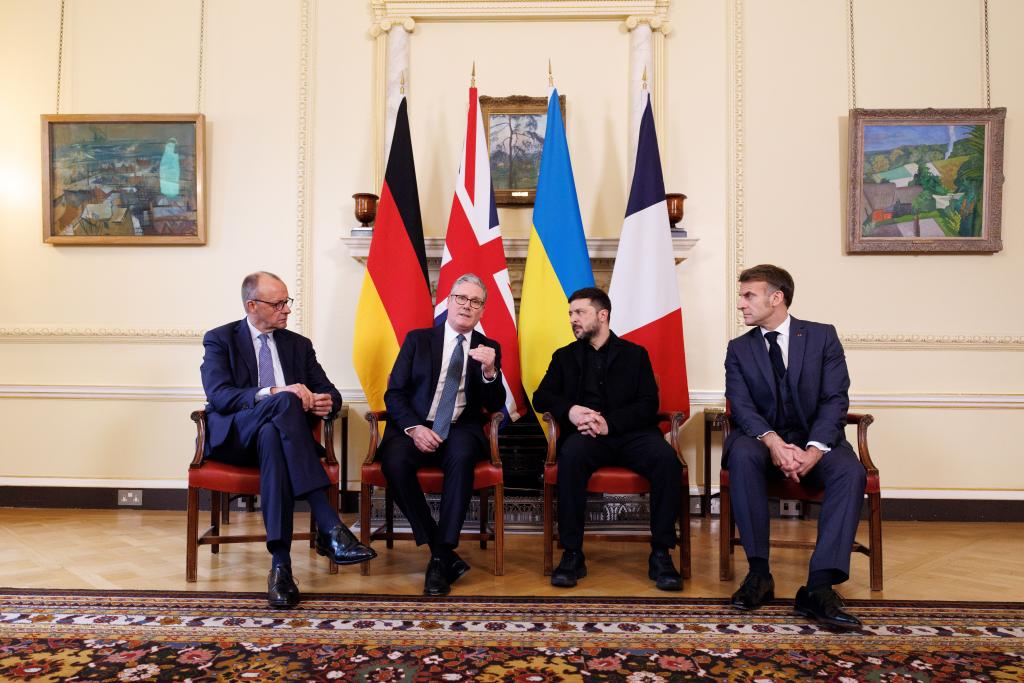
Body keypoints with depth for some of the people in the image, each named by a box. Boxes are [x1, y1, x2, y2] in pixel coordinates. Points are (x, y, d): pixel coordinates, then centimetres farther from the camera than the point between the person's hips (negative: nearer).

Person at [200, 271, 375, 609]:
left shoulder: (299, 344, 18)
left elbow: (330, 392, 12)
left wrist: (327, 402, -14)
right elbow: (219, 396, -10)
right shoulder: (219, 339, 7)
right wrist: (272, 393, -25)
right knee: (286, 401, -35)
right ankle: (330, 527, -43)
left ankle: (280, 564, -41)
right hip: (234, 435, -3)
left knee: (271, 437, -37)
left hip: (278, 432, 3)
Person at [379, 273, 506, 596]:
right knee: (395, 461, -32)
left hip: (461, 430, 0)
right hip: (415, 427, 1)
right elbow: (393, 393, 4)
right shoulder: (418, 339, 10)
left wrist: (490, 371, -15)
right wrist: (414, 428, -14)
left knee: (462, 456, -35)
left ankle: (441, 556, -25)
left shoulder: (489, 349, 12)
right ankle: (444, 553, -19)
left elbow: (494, 406, 5)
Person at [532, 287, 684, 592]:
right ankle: (572, 555, -26)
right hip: (585, 433, 0)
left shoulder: (635, 353, 15)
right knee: (571, 456, -35)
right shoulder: (564, 356, 21)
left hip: (629, 432, 0)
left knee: (667, 459, -30)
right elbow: (541, 397, 11)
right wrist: (569, 410, -12)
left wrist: (609, 422, -14)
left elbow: (649, 405, 4)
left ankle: (660, 554, -19)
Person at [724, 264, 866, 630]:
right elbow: (741, 406, -7)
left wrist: (814, 450, -24)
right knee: (742, 454, -33)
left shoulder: (823, 336, 2)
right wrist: (774, 442, -27)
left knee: (850, 471, -31)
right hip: (765, 441, 0)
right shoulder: (739, 349, 6)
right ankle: (759, 572, -25)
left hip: (815, 442, 0)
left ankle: (819, 586, -33)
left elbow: (835, 399, -7)